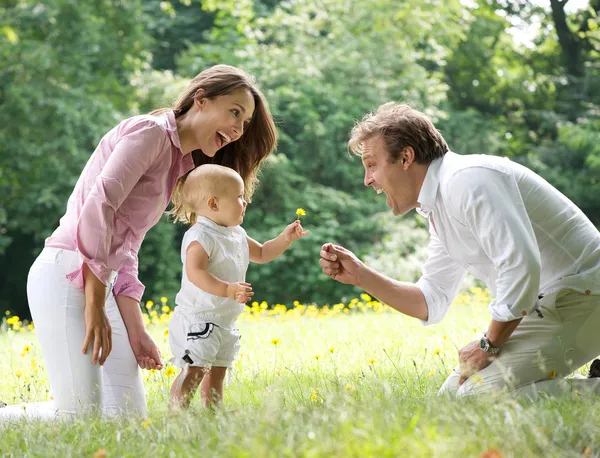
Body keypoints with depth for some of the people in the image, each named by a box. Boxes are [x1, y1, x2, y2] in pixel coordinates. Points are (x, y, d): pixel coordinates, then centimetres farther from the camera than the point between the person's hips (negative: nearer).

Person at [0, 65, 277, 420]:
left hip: (100, 281, 9)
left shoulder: (180, 164, 21)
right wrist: (95, 307, -17)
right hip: (66, 274, -9)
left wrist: (137, 332, 5)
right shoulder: (150, 131, -6)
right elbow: (97, 206, -18)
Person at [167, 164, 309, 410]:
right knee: (194, 370, -15)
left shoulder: (237, 235, 13)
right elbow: (195, 272, -30)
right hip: (197, 319, -9)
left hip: (225, 322, 9)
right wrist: (228, 289, -38)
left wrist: (285, 238, 13)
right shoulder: (200, 236, -18)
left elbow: (261, 254, 27)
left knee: (217, 371, 13)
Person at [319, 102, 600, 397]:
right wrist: (360, 275, 10)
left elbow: (520, 265, -29)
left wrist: (489, 345, -17)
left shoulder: (467, 180, -19)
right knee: (452, 397, 12)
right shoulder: (438, 207, 14)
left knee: (477, 396, -21)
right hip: (544, 305, 10)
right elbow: (432, 302, 19)